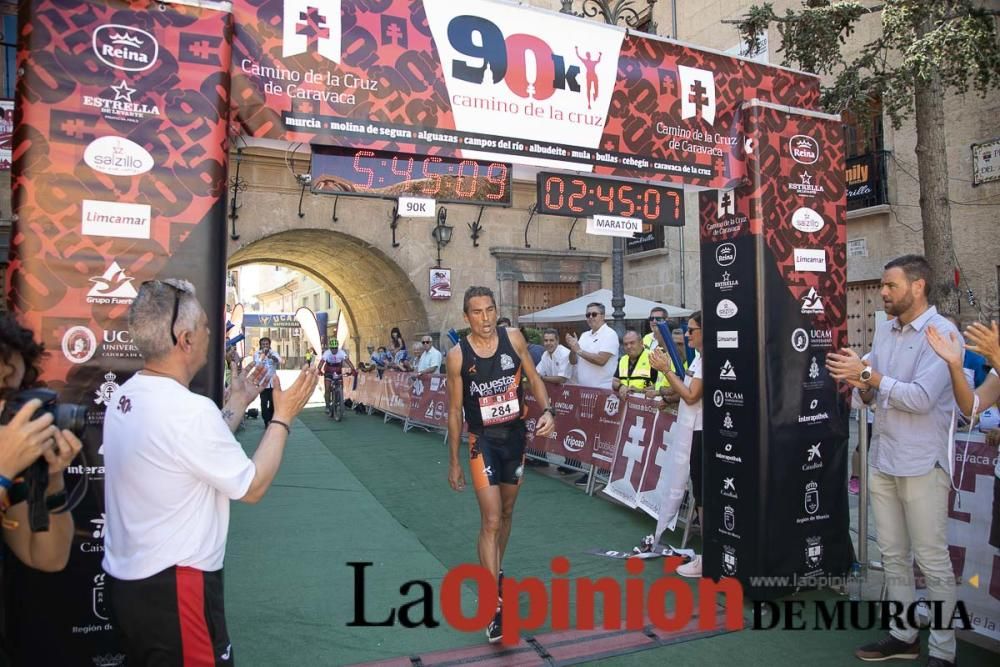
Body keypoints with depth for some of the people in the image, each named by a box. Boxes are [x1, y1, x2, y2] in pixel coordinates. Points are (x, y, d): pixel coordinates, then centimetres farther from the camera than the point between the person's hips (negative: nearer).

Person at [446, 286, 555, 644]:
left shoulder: (513, 338, -7)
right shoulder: (457, 355, -12)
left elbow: (533, 378, 4)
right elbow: (454, 410, -4)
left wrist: (548, 410, -16)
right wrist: (453, 461, 0)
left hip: (516, 435, 4)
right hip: (483, 440, -3)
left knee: (506, 512, 19)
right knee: (491, 521, -11)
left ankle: (495, 571, 44)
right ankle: (495, 607, -6)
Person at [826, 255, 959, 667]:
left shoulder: (942, 332, -12)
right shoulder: (885, 330, 10)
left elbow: (921, 398, -21)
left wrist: (868, 374, -19)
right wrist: (861, 383, -9)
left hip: (921, 463, -7)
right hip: (881, 459, 7)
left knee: (932, 560, 4)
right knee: (893, 555, 16)